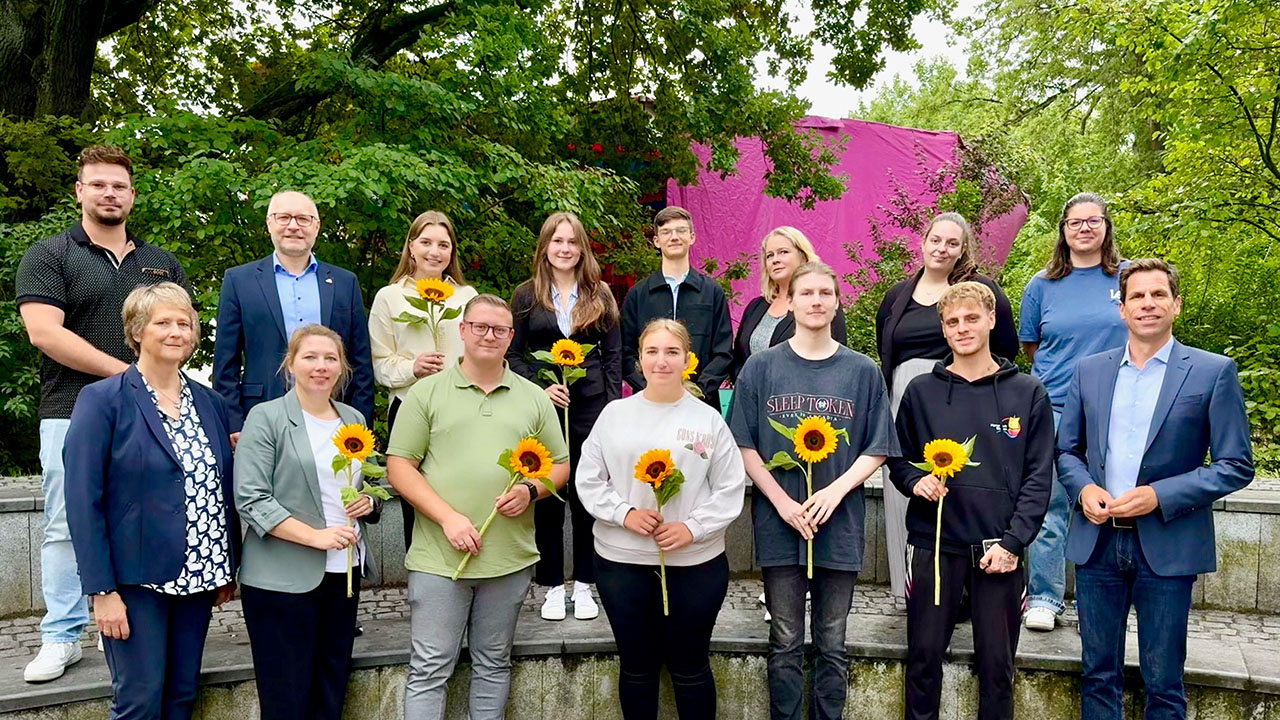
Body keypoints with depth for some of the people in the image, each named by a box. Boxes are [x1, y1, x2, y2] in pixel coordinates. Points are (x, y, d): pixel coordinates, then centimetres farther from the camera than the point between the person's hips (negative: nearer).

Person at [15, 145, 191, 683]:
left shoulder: (162, 264, 15)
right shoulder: (48, 256, 3)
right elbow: (45, 332, -10)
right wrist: (126, 372, -13)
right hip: (72, 416, -3)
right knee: (66, 527, 1)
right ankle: (61, 638, 12)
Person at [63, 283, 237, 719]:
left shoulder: (210, 403, 9)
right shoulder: (103, 400, -6)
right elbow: (83, 500, -10)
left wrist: (228, 569, 10)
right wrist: (102, 590, -14)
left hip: (197, 576, 5)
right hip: (135, 580, -5)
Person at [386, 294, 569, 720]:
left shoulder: (534, 398, 10)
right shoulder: (428, 392, 2)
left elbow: (560, 466, 13)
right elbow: (399, 466, -2)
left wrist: (531, 490, -9)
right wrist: (448, 517, -13)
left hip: (510, 557, 3)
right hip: (439, 557, -2)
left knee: (493, 665, 15)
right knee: (429, 670, 3)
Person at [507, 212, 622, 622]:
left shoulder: (599, 296, 8)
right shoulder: (527, 295, 5)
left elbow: (613, 356, 7)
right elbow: (513, 353, 4)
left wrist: (612, 408, -1)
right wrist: (540, 388, -11)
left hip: (591, 406, 1)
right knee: (547, 498, 4)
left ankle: (584, 585, 17)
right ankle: (552, 587, 16)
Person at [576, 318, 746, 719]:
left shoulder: (708, 420, -1)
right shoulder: (614, 414, 3)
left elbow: (730, 490, -2)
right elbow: (588, 479, 3)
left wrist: (693, 528, -15)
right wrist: (625, 514, -12)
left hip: (695, 564, -1)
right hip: (621, 561, 1)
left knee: (690, 668, 11)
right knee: (636, 666, 14)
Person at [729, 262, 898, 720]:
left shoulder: (862, 372, 2)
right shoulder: (762, 367, 0)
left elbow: (876, 450, 3)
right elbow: (744, 446, -1)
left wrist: (835, 492, -13)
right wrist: (782, 502, -11)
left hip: (840, 526, 1)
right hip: (778, 524, 0)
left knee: (832, 644, 12)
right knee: (785, 643, 10)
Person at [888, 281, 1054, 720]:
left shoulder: (1027, 393, 2)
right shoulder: (921, 391, 5)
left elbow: (1038, 477, -1)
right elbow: (898, 460, 11)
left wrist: (1013, 542, -10)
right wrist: (916, 481, -11)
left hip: (999, 549, -1)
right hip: (935, 543, 1)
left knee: (997, 665, 9)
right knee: (923, 658, 8)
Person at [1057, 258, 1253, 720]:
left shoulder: (1213, 373, -3)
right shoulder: (1089, 371, 8)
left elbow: (1236, 466, -5)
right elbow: (1066, 450, 13)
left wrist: (1159, 496, -15)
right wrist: (1083, 488, -8)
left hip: (1168, 547, -3)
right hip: (1097, 541, 3)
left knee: (1163, 683, 8)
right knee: (1098, 674, 13)